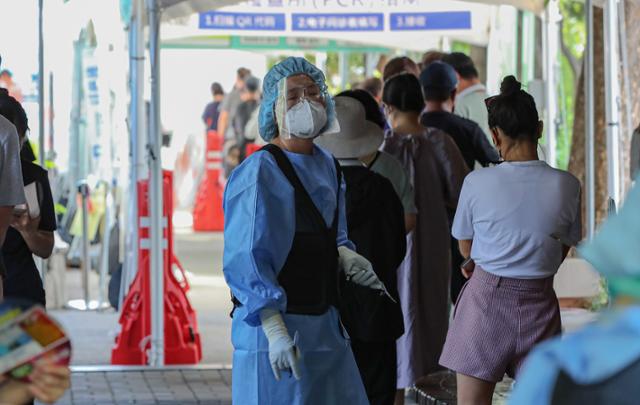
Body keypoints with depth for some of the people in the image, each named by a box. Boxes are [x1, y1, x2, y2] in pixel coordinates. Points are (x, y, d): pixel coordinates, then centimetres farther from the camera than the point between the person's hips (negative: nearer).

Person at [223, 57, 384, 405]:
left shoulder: (327, 167, 11)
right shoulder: (259, 173, -14)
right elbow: (245, 259, -19)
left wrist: (345, 257, 1)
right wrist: (274, 330, -25)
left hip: (324, 325, 8)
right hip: (274, 328, -8)